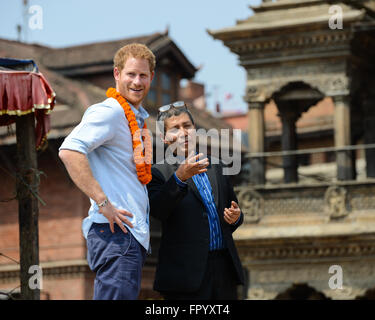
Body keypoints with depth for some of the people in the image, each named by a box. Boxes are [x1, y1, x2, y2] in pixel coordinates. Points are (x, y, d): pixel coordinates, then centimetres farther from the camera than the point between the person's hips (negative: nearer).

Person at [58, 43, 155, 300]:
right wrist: (103, 203, -24)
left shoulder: (139, 118, 21)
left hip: (135, 232, 10)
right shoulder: (109, 112, -9)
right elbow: (69, 151, -24)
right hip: (115, 231, -10)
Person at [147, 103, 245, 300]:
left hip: (224, 268, 5)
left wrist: (235, 217, 2)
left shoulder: (215, 168, 18)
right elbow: (156, 210, -18)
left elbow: (232, 211, 25)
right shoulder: (159, 172, 1)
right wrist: (180, 177, -29)